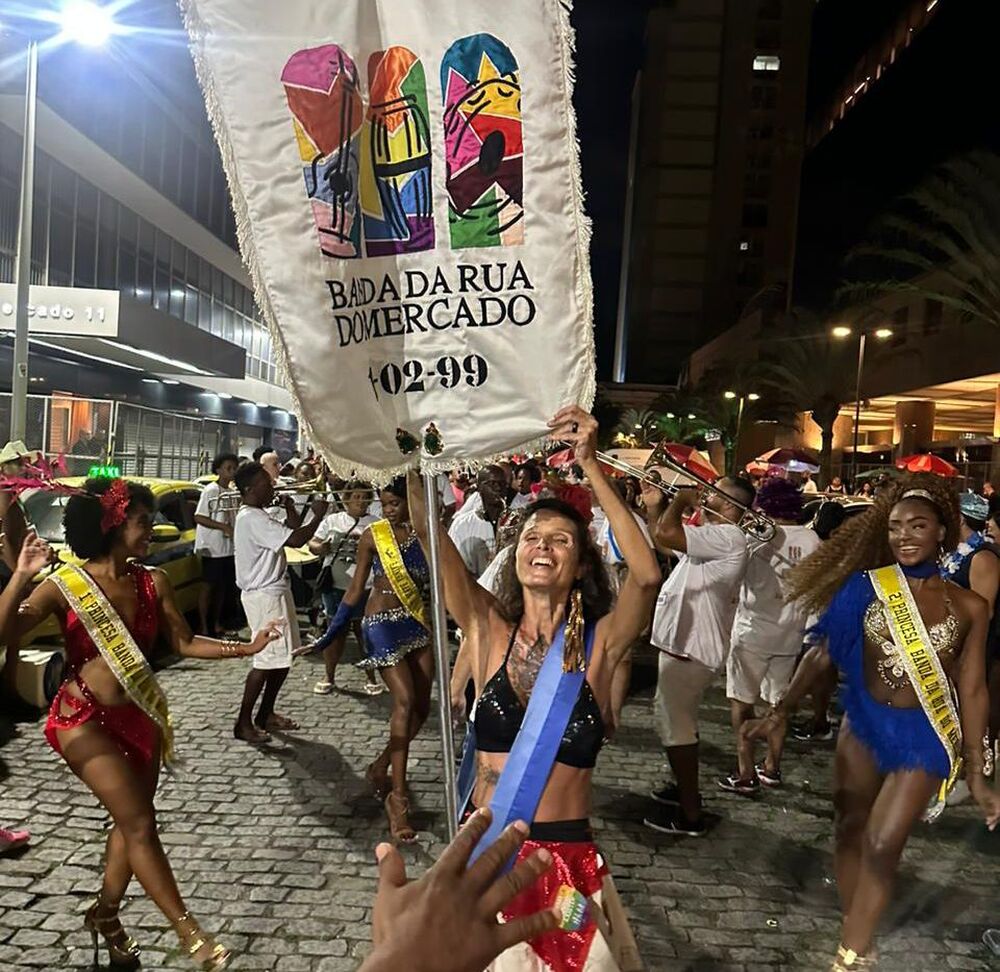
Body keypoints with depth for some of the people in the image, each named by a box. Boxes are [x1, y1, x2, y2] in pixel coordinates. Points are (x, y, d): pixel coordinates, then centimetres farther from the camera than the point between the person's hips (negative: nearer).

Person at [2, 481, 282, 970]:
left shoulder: (152, 582, -2)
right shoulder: (65, 585, -14)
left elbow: (185, 642, 3)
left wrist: (247, 647, -6)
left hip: (139, 714, 5)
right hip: (84, 719, -5)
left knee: (131, 820, 16)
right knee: (140, 823, -6)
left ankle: (105, 914, 41)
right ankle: (189, 931, 6)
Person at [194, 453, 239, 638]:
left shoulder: (232, 491, 10)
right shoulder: (210, 490, -10)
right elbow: (199, 517, -15)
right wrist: (223, 527, -22)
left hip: (229, 547, 7)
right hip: (213, 548, -7)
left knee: (224, 586, 12)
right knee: (209, 586, -1)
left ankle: (217, 624, 23)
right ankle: (205, 627, 5)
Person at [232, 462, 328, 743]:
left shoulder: (257, 516, 13)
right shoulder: (252, 519, -20)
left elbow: (286, 534, 18)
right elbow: (296, 539, -26)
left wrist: (290, 512, 6)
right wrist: (318, 516, -13)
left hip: (275, 591, 11)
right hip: (263, 596, -11)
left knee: (283, 657, 15)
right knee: (267, 660, -6)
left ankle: (266, 715, 26)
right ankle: (244, 722, 4)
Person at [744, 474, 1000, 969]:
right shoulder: (866, 587, -6)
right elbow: (821, 654, 1)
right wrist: (780, 710, 1)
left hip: (923, 736, -2)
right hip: (863, 725, 2)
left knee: (881, 846, -7)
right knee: (850, 832, 12)